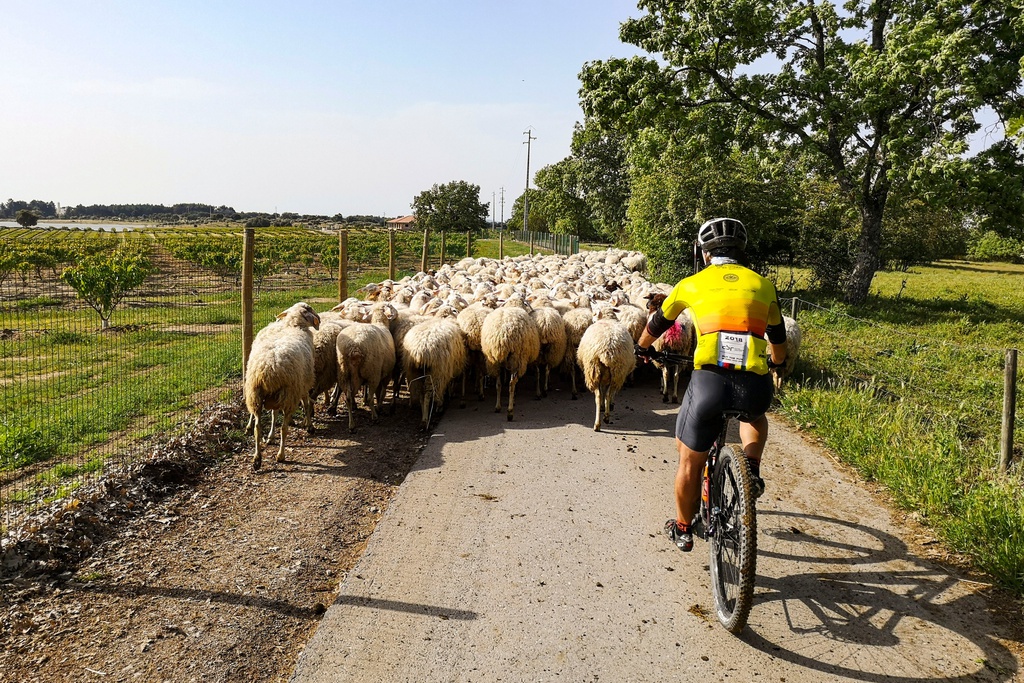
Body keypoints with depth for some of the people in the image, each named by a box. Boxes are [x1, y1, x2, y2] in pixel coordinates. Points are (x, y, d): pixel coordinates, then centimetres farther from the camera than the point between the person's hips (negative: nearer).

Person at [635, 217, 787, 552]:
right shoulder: (763, 285, 18)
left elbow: (657, 323, 30)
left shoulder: (693, 283, 14)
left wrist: (642, 347, 51)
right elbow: (778, 343, 32)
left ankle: (683, 529, 34)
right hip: (755, 387, 2)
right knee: (755, 415, 39)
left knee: (689, 463, 19)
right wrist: (774, 362, 54)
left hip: (709, 382, -2)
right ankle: (752, 468, 16)